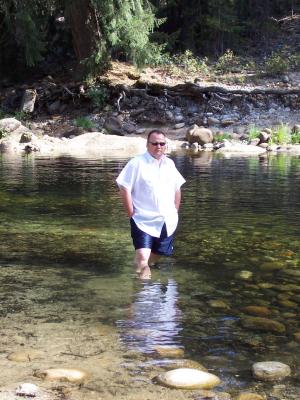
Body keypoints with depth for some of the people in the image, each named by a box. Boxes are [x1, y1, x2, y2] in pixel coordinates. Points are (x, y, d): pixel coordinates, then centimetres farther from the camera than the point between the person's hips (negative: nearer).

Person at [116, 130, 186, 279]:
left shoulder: (170, 164, 9)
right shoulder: (137, 163, -9)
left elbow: (177, 189, 18)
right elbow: (124, 189, -12)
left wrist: (175, 212, 11)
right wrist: (132, 214, -12)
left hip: (167, 223, 6)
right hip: (144, 221, -6)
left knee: (155, 256, 15)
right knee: (142, 258, -16)